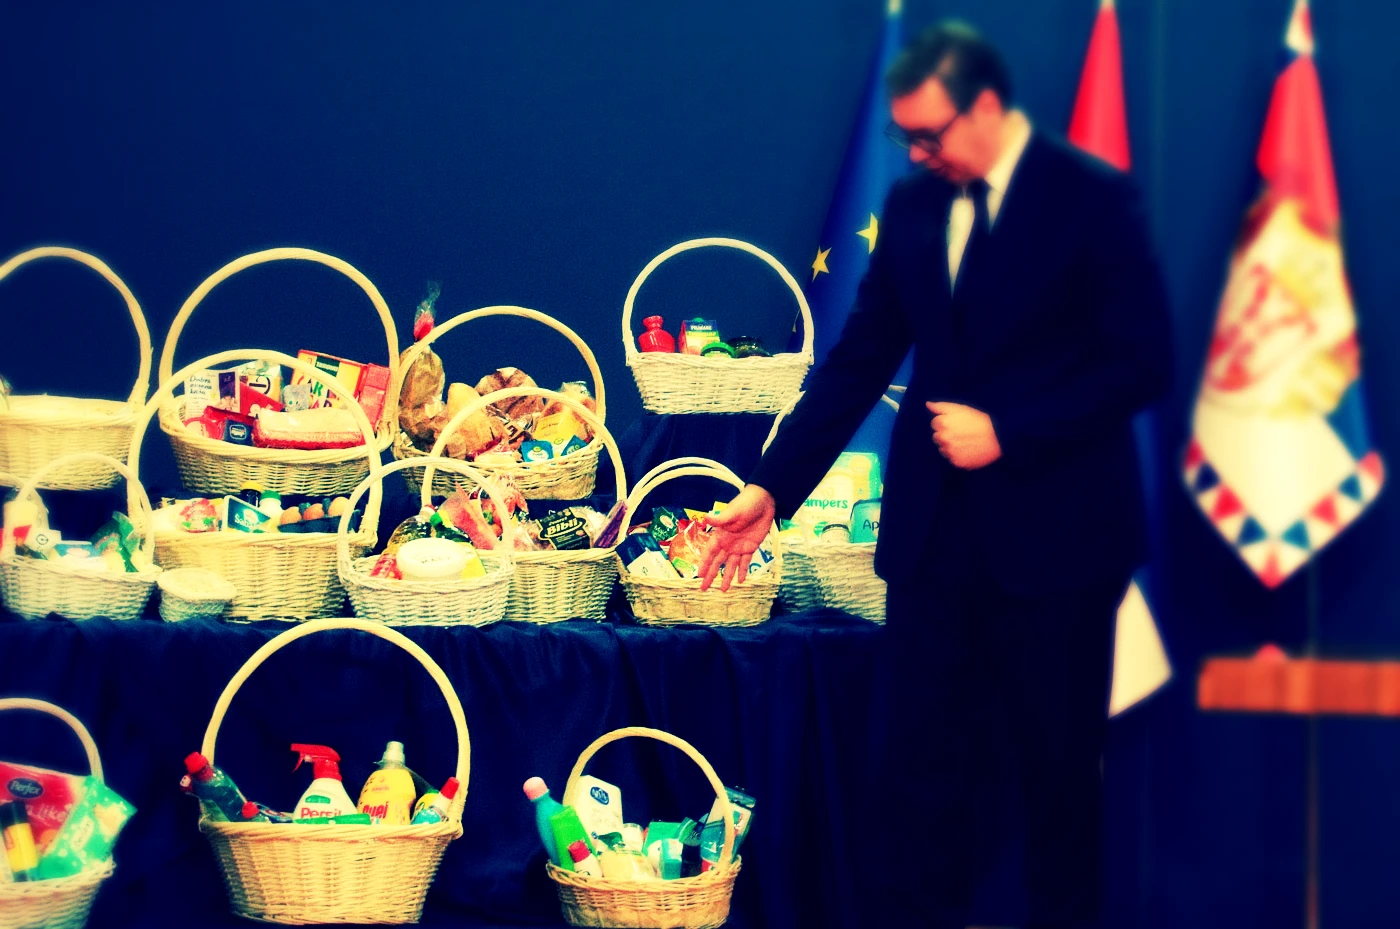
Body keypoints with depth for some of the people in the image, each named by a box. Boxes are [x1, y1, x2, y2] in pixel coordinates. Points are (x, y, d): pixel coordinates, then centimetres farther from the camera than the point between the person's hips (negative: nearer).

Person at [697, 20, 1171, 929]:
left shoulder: (1095, 199, -8)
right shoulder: (912, 204, 8)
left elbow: (1143, 362, -13)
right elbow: (860, 358, 9)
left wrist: (1006, 433, -17)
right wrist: (772, 488, 1)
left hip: (1053, 531, -4)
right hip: (935, 532, 5)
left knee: (1058, 764, 6)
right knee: (927, 756, 6)